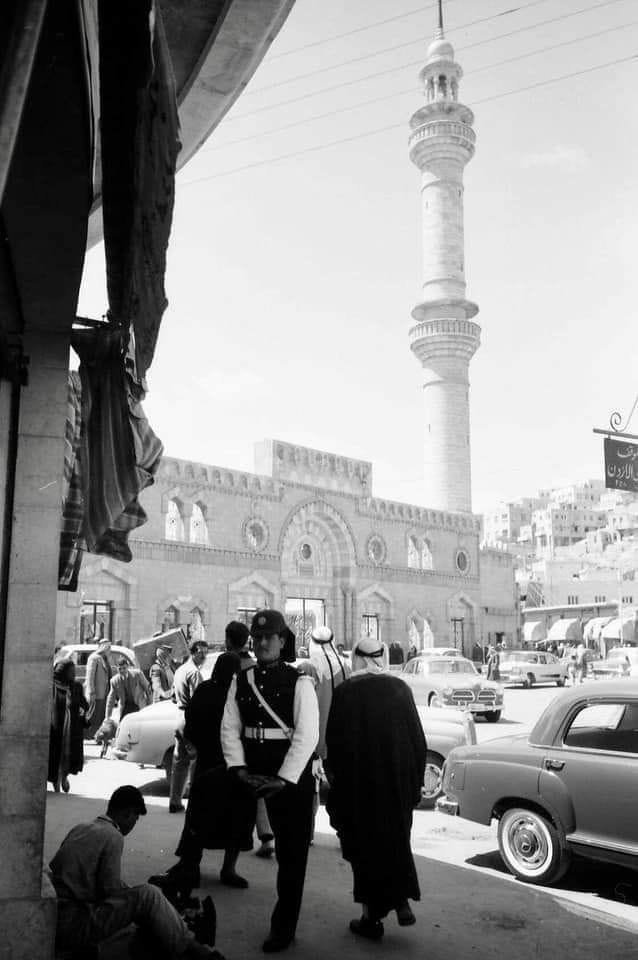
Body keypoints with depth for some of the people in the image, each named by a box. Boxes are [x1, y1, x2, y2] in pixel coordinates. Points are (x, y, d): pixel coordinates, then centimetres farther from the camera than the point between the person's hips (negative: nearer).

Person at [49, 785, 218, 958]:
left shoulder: (80, 829, 12)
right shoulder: (112, 836, -12)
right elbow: (112, 889, -14)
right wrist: (133, 893, 8)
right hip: (73, 927, -9)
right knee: (148, 895, -8)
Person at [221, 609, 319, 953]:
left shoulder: (299, 683, -8)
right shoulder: (240, 681, 5)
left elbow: (307, 736, -14)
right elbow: (230, 728, 2)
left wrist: (283, 779, -20)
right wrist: (240, 769, -12)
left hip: (292, 778, -4)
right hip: (253, 772, 4)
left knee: (291, 852, 5)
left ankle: (283, 927, 20)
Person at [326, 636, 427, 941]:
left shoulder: (344, 691, -10)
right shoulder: (400, 688, -3)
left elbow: (334, 741, -8)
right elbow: (418, 739, 0)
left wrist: (336, 777, 3)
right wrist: (416, 779, 9)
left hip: (358, 784, -2)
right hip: (398, 782, 3)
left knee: (364, 846, 10)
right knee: (396, 840, 22)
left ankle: (372, 916, 15)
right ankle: (402, 900, 14)